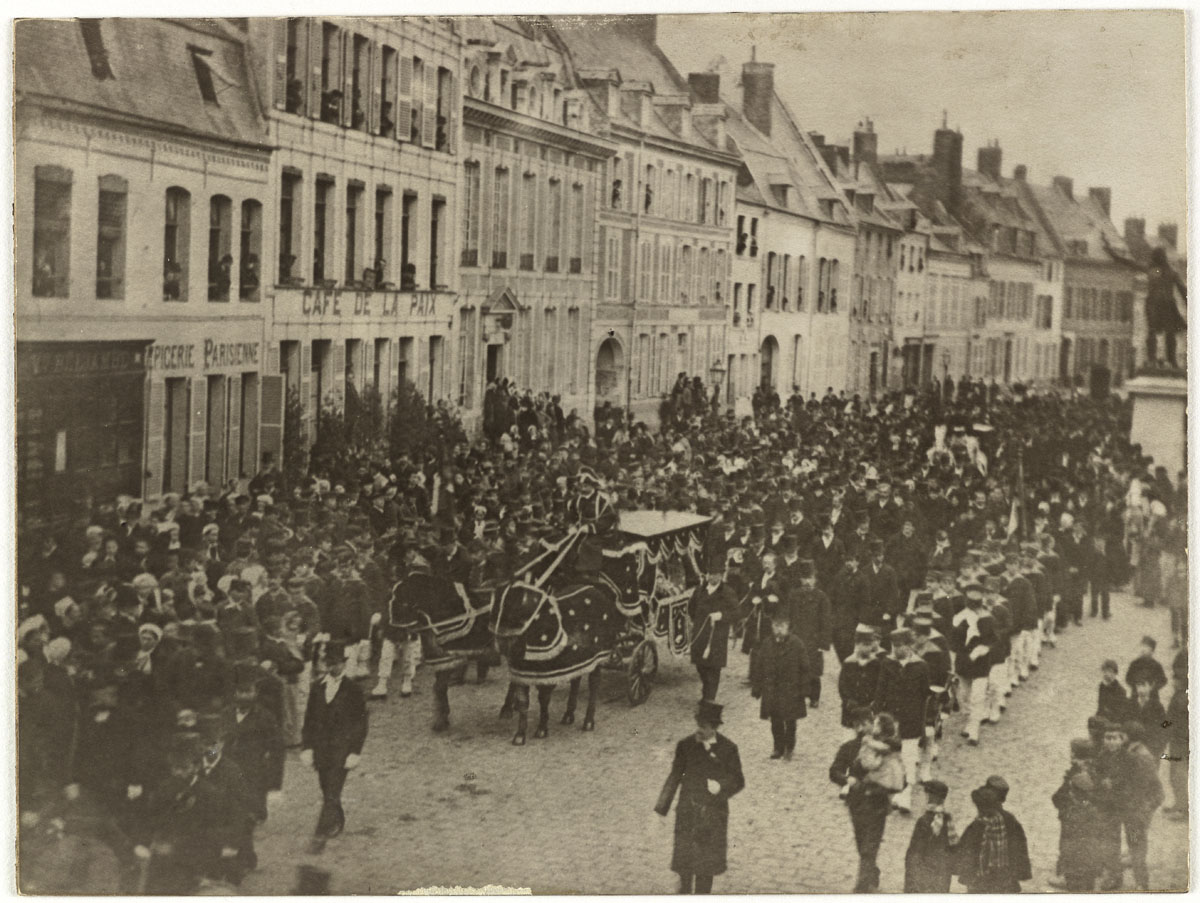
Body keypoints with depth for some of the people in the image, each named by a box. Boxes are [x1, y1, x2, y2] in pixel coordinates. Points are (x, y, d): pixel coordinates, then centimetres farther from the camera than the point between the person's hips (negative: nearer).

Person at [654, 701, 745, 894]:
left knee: (707, 863, 7)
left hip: (714, 813, 0)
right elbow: (674, 777, 4)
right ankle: (684, 891, 22)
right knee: (684, 858, 2)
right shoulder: (685, 746, -2)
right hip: (687, 813, 0)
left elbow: (738, 781, 1)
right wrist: (661, 808, -1)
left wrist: (721, 787, -21)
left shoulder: (728, 748, -4)